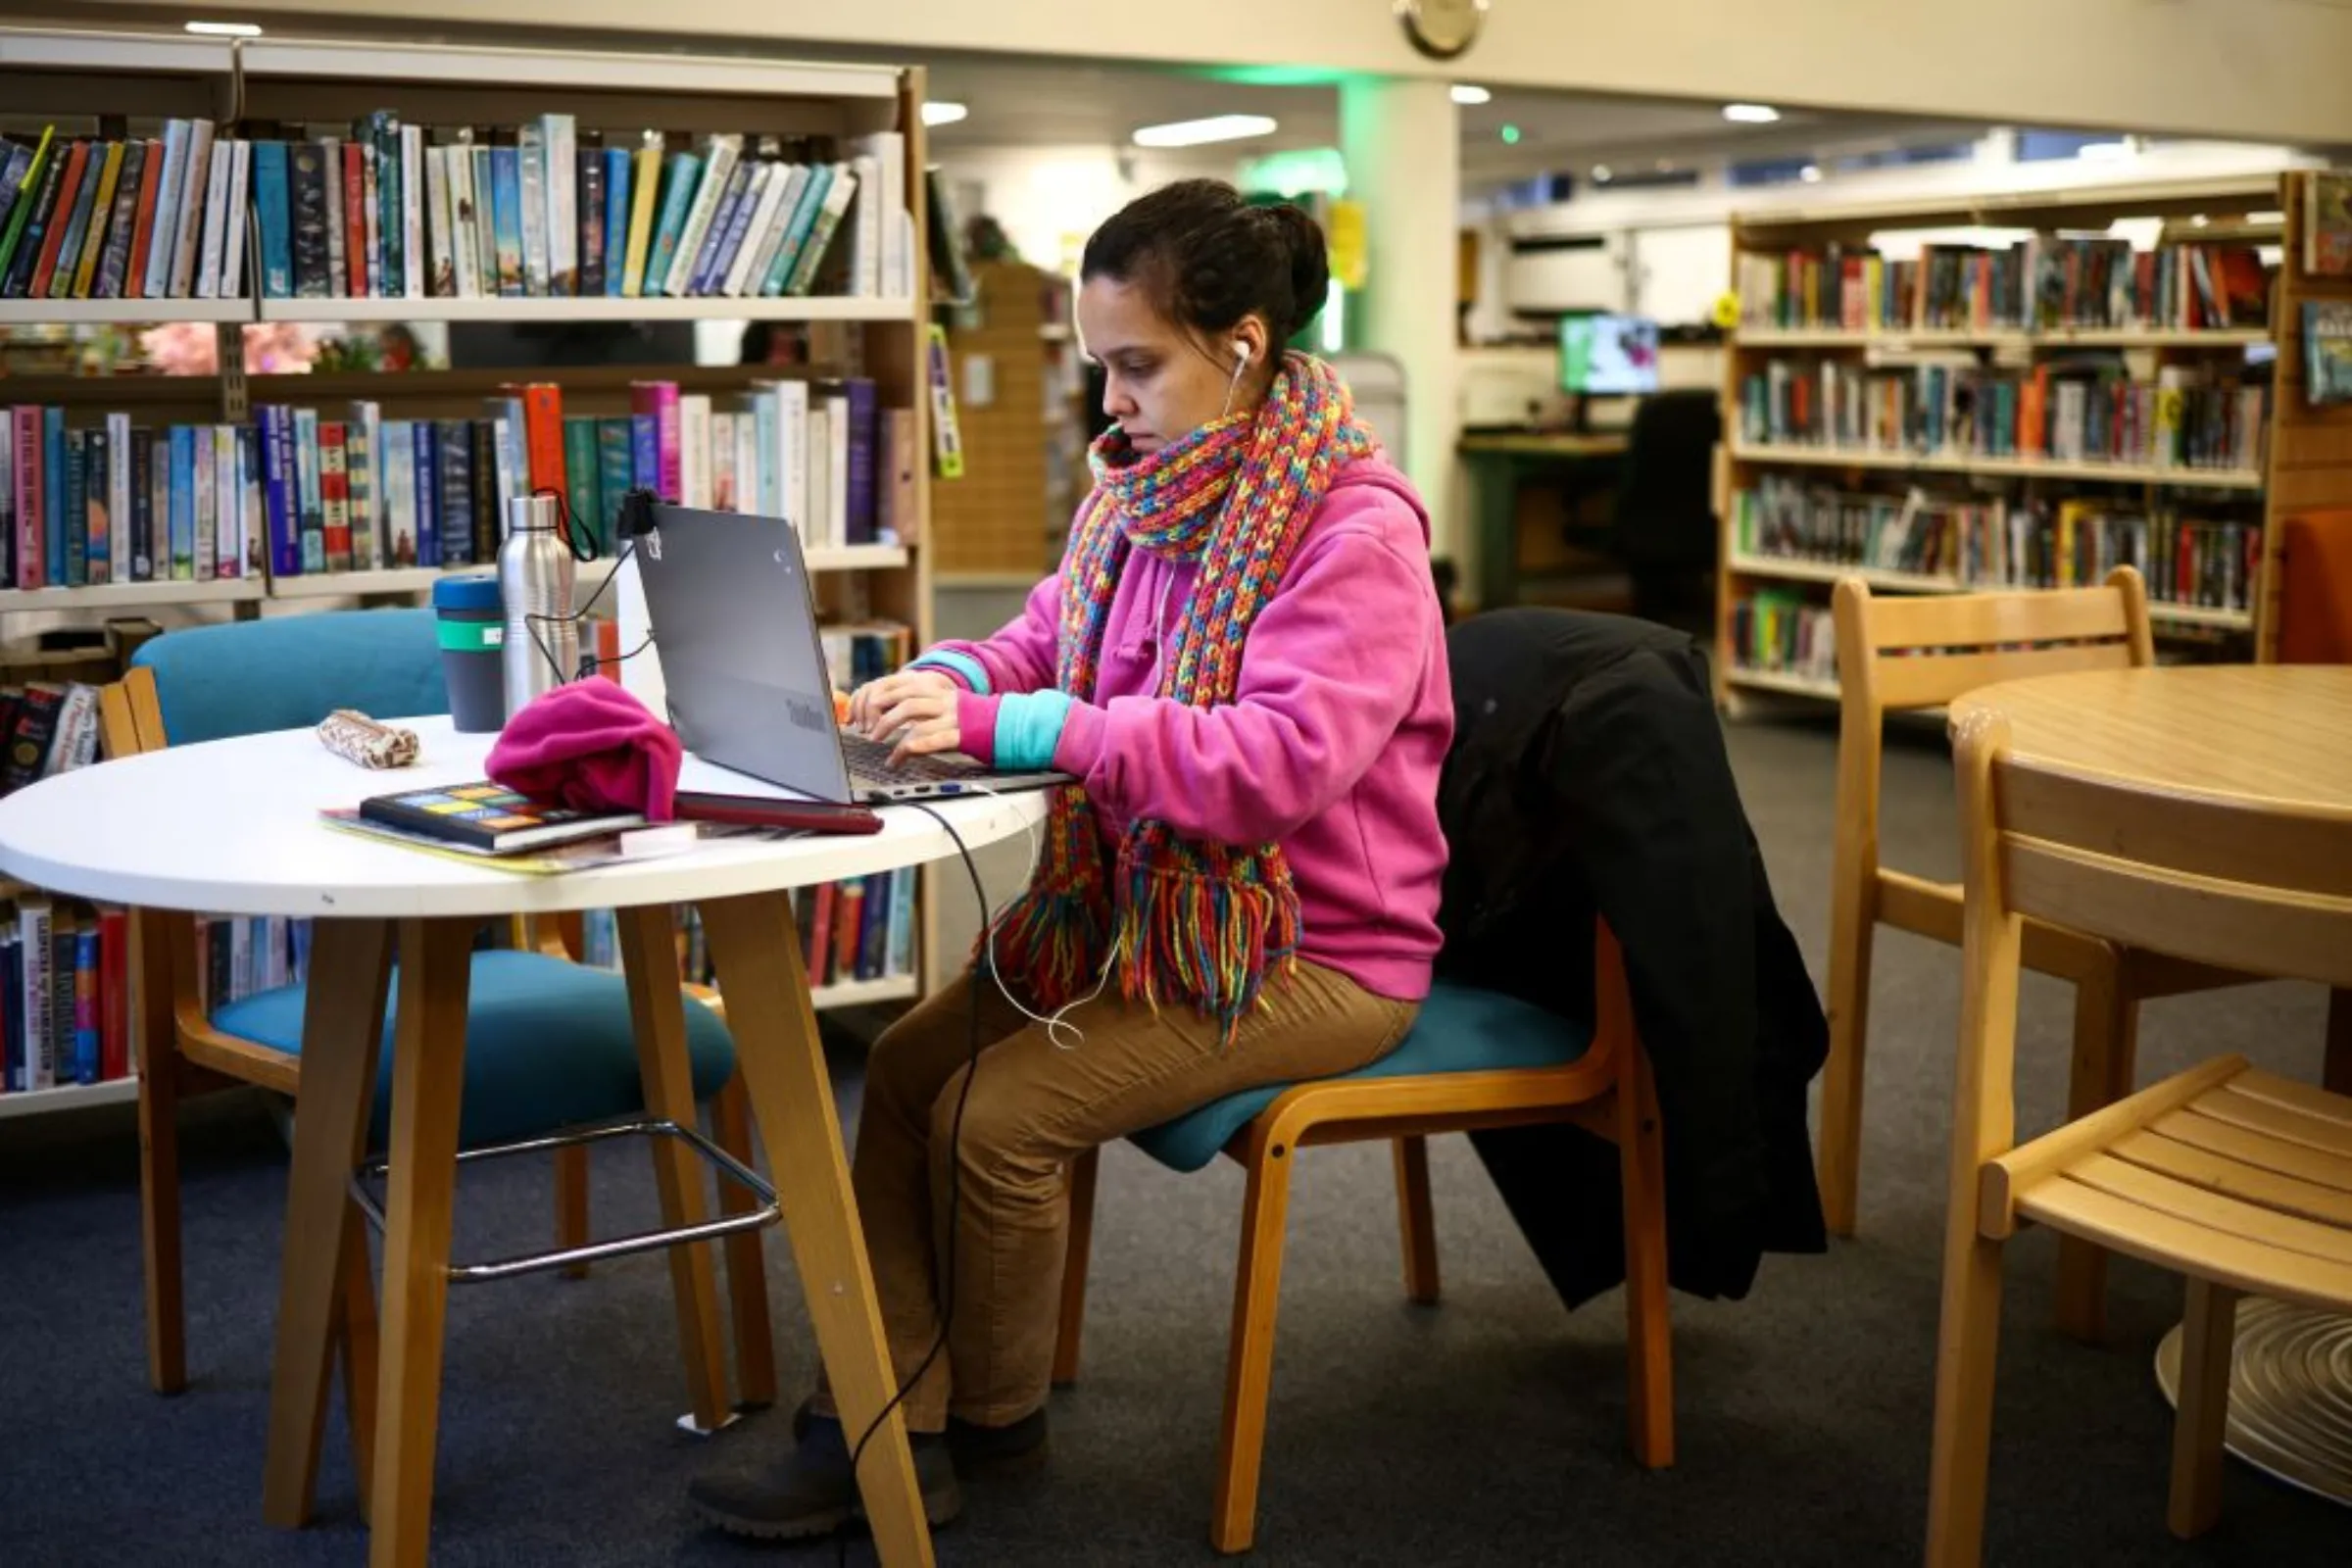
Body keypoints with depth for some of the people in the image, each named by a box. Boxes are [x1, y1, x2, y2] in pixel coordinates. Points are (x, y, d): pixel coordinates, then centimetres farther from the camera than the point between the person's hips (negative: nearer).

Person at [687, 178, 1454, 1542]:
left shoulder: (1355, 527, -20)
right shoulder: (1144, 488, 5)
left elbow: (1288, 758, -32)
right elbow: (1054, 641, 17)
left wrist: (1017, 728, -33)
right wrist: (959, 679, -8)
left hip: (1316, 952, -8)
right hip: (1149, 905, 8)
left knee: (998, 1116, -18)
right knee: (910, 1061, -7)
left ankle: (994, 1417, 8)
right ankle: (884, 1427, -1)